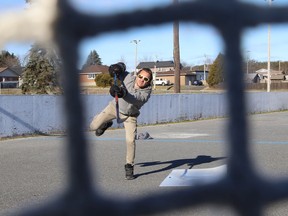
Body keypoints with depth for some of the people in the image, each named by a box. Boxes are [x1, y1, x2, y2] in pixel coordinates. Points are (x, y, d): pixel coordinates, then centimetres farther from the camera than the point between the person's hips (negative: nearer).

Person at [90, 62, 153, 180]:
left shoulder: (146, 91, -29)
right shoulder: (129, 78, -24)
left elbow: (135, 98, -49)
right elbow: (122, 66, -6)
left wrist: (123, 93, -68)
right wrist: (117, 67, -30)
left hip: (130, 115, -2)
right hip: (114, 107, 2)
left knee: (130, 140, -16)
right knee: (94, 126, -3)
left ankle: (129, 166, 4)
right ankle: (106, 124, 34)